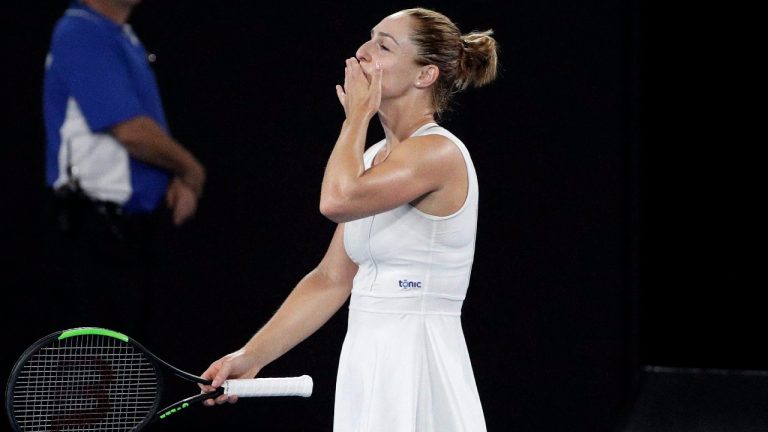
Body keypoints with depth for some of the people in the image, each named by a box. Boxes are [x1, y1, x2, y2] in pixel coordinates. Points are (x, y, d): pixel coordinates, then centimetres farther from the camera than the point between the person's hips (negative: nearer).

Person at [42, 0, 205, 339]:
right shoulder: (81, 36, -16)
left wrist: (179, 181, 0)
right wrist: (191, 170, -5)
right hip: (94, 229, -10)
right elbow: (131, 131, -21)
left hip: (130, 226, 10)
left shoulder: (124, 38, 15)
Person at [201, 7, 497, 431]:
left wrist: (357, 114, -10)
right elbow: (331, 279, 15)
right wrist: (251, 356, 9)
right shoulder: (376, 158, 15)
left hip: (417, 374, -8)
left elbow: (337, 199, -27)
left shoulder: (438, 153, -12)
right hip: (365, 370, 8)